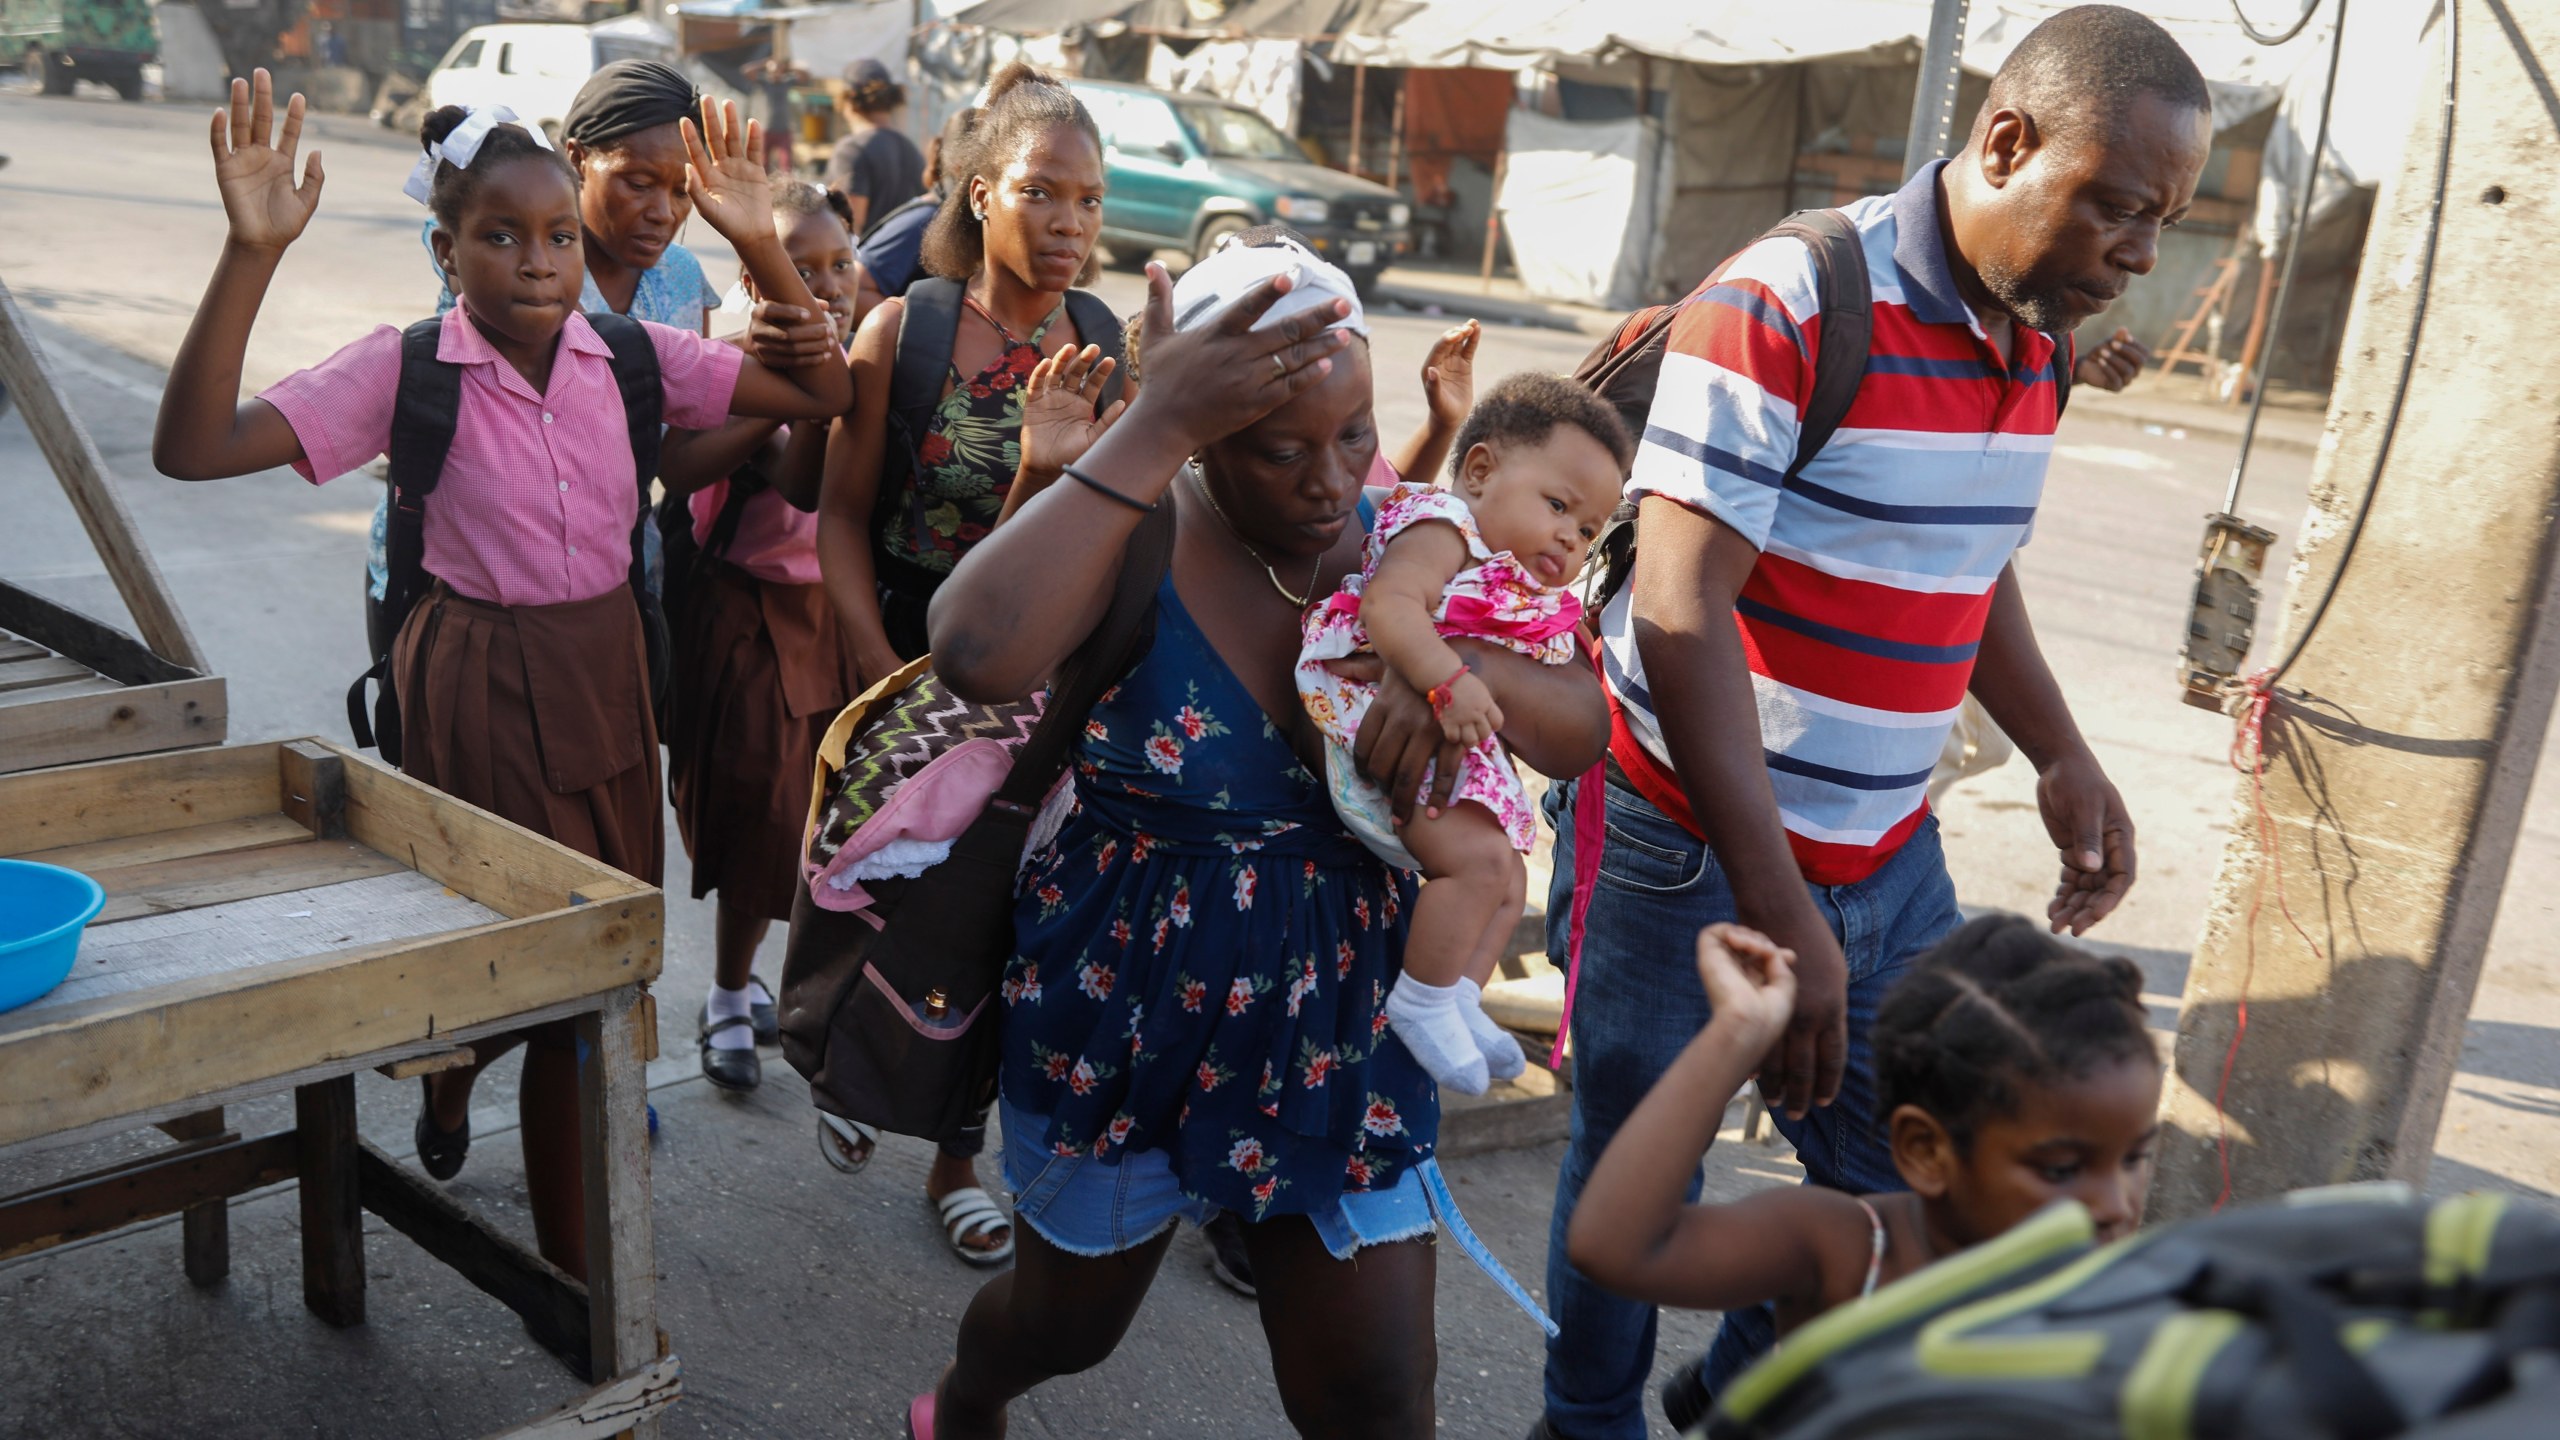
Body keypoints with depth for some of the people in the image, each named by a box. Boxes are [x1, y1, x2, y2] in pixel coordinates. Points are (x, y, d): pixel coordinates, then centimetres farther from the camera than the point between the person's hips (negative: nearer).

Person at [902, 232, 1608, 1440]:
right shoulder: (1132, 536, -18)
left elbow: (1582, 730, -6)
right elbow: (976, 655, -40)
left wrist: (1460, 666, -27)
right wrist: (1152, 429, -37)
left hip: (1340, 1026, 3)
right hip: (1125, 1014, -2)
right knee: (1069, 1321, 24)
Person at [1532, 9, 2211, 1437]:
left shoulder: (2035, 342, 6)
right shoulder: (1784, 308, -19)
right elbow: (1680, 614, -24)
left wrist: (2064, 756, 6)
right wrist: (1777, 913, -27)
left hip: (1888, 854, 7)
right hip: (1691, 845, -7)